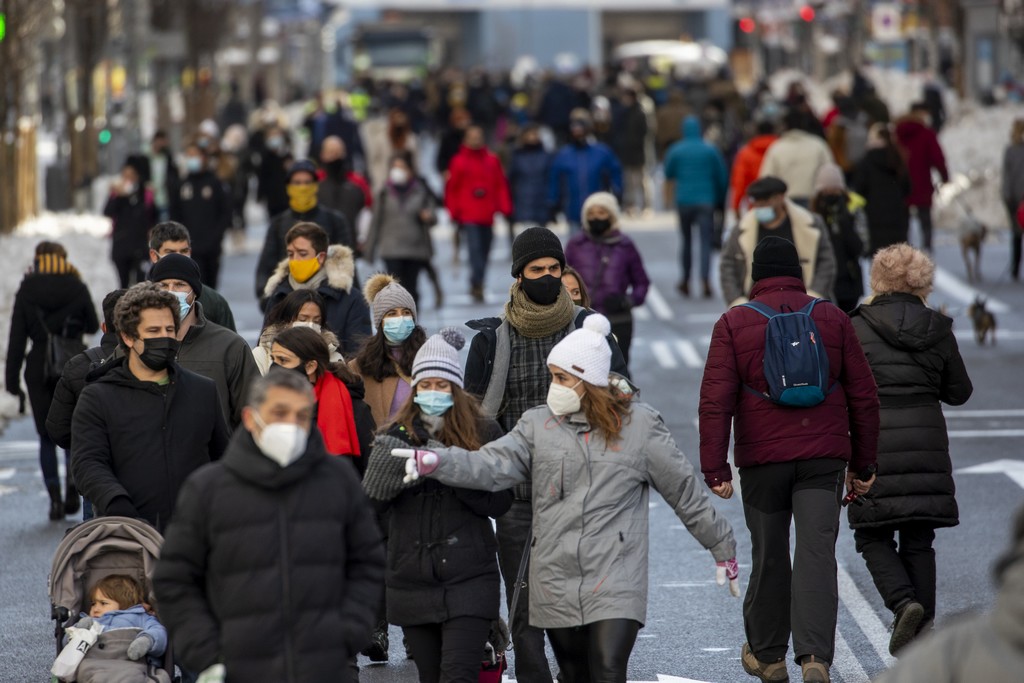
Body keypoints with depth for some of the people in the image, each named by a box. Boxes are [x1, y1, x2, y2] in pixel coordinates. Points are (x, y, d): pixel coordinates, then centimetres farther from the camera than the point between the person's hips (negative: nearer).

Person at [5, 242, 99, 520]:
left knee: (47, 436, 8)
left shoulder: (26, 291, -3)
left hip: (39, 370, 0)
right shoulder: (77, 288, -2)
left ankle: (55, 498, -2)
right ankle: (73, 474, -14)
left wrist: (12, 379, -1)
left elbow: (17, 337, -4)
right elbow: (92, 327, 8)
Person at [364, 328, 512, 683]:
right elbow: (370, 499, 3)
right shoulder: (397, 435, 9)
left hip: (468, 579, -3)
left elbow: (499, 502, -5)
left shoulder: (483, 432, 2)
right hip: (412, 583, 3)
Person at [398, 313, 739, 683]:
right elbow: (491, 465, -9)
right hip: (556, 585, 3)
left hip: (615, 584, -3)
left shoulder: (639, 424, 2)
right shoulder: (538, 424, 6)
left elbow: (685, 491, 8)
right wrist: (436, 462, -27)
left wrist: (722, 550, 13)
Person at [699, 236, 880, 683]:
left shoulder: (734, 324, 0)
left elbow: (716, 402, -7)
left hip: (762, 460, 0)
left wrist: (715, 469, -6)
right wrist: (863, 464, 15)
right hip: (824, 458, 0)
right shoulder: (833, 319, 6)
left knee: (769, 556, 13)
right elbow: (863, 397, 7)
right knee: (817, 554, -4)